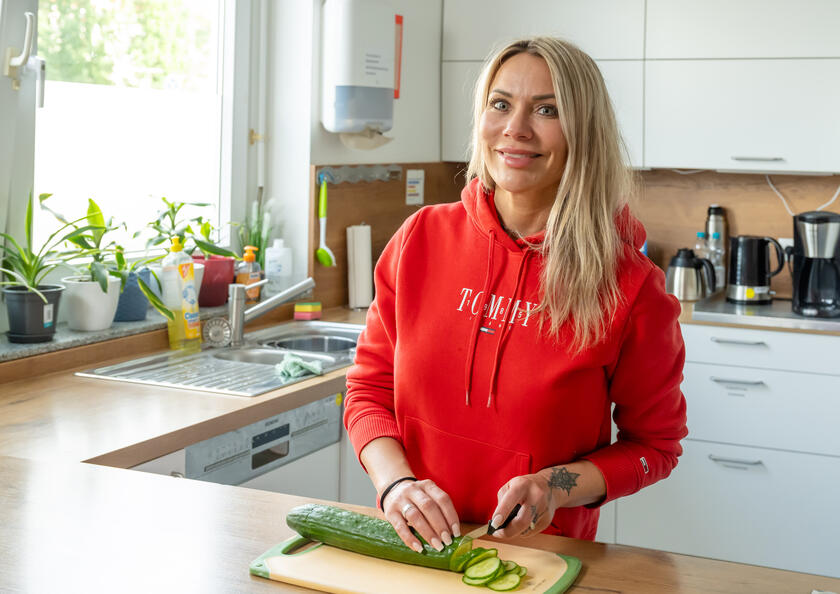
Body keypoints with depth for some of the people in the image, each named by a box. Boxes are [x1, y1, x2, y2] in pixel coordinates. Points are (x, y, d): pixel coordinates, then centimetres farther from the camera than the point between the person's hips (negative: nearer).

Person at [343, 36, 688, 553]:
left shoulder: (630, 285, -8)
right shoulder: (422, 238, 0)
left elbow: (654, 442, 3)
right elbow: (370, 386, 7)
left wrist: (556, 487, -14)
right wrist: (396, 482, -10)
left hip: (544, 553, -2)